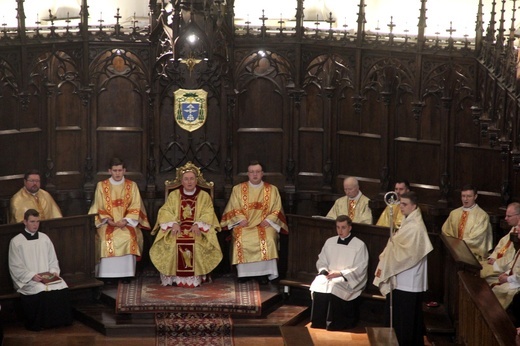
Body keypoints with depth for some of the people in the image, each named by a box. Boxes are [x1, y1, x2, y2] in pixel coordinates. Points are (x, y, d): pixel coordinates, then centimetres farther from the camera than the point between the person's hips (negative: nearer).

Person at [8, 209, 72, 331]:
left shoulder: (44, 238, 13)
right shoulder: (16, 242, 0)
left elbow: (53, 260, 16)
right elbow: (15, 267, -4)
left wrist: (53, 272, -4)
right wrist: (32, 276, -17)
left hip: (48, 277, 4)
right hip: (27, 280, -4)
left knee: (62, 287, -26)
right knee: (42, 290, -34)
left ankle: (59, 321, -15)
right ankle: (37, 324, -20)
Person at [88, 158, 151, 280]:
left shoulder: (132, 186, 8)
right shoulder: (101, 186, 8)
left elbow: (135, 207, 2)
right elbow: (98, 208, 6)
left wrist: (125, 221, -13)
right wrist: (108, 220, -12)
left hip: (127, 223, 0)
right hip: (108, 224, 0)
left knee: (129, 237, -30)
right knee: (107, 238, -30)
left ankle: (126, 274, -22)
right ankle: (107, 275, -24)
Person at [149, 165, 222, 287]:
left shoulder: (204, 196, 10)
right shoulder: (173, 195, 13)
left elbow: (208, 214, -1)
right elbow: (165, 212, 3)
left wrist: (198, 224, -21)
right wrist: (174, 223, -17)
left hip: (198, 229, -1)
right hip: (177, 228, 1)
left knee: (198, 242, -34)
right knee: (172, 242, -31)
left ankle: (197, 277, -24)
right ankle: (173, 276, -24)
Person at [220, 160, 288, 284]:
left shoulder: (272, 190, 13)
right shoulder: (238, 189, 12)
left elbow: (277, 210, 8)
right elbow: (233, 209, 7)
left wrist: (268, 220, -9)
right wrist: (241, 219, -11)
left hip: (265, 224, 0)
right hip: (244, 225, 0)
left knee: (268, 240, -31)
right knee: (241, 240, -31)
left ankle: (264, 273, -22)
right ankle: (244, 272, -18)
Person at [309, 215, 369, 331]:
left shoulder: (359, 245, 0)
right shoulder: (330, 242, 15)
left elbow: (360, 269, -6)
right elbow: (321, 261, 16)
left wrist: (341, 273, -16)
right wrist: (325, 271, -7)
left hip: (349, 280, -4)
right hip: (329, 276, 4)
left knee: (333, 286, -35)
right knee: (318, 284, -29)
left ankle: (334, 325, -28)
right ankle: (317, 324, -25)